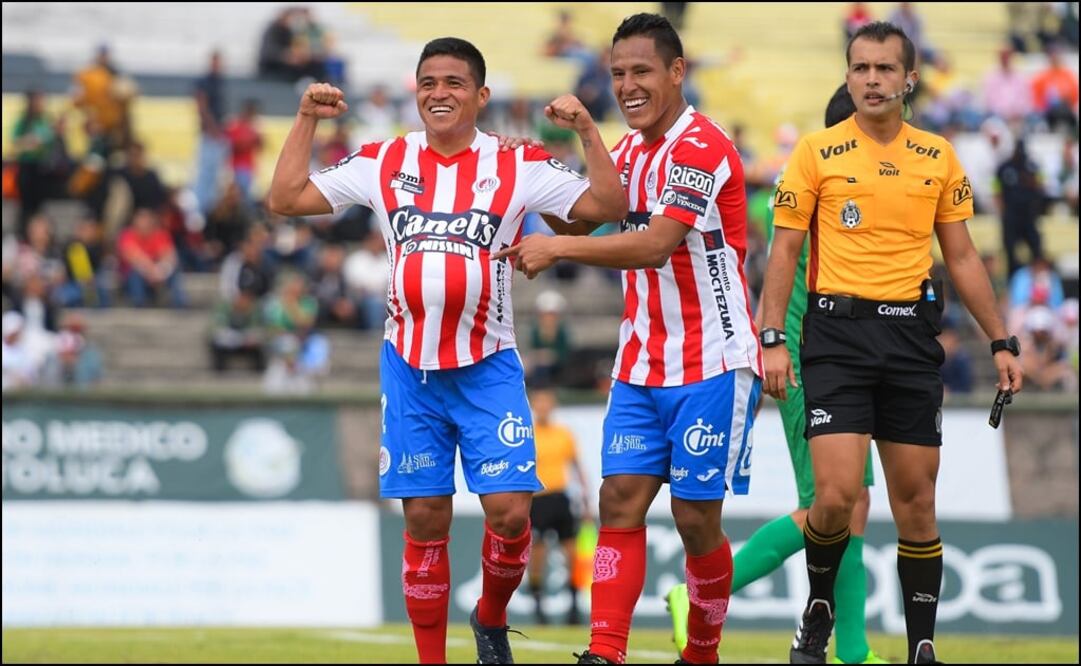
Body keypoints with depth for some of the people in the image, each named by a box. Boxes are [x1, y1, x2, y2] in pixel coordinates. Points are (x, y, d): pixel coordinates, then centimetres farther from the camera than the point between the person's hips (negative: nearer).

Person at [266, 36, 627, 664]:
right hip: (410, 369, 1)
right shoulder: (384, 162, 5)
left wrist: (586, 128, -14)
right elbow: (286, 198, 6)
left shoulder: (519, 166, 0)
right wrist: (307, 118, -1)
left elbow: (609, 206, -5)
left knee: (510, 510, -12)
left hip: (488, 367, -1)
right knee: (425, 521, 2)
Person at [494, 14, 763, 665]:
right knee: (620, 501, -5)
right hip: (641, 364, 7)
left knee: (697, 518, -3)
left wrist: (557, 246, -27)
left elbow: (654, 245, -26)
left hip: (712, 364, -7)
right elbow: (583, 219, 23)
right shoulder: (630, 151, 12)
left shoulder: (700, 147, -15)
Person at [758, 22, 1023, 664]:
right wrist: (772, 340, -8)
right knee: (837, 496, -14)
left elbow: (962, 257, 14)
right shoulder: (817, 152, 0)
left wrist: (1001, 341, 9)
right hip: (838, 332, -3)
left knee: (916, 502, 4)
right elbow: (785, 251, 1)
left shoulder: (938, 157, 8)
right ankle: (819, 611, 13)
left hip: (912, 336, 3)